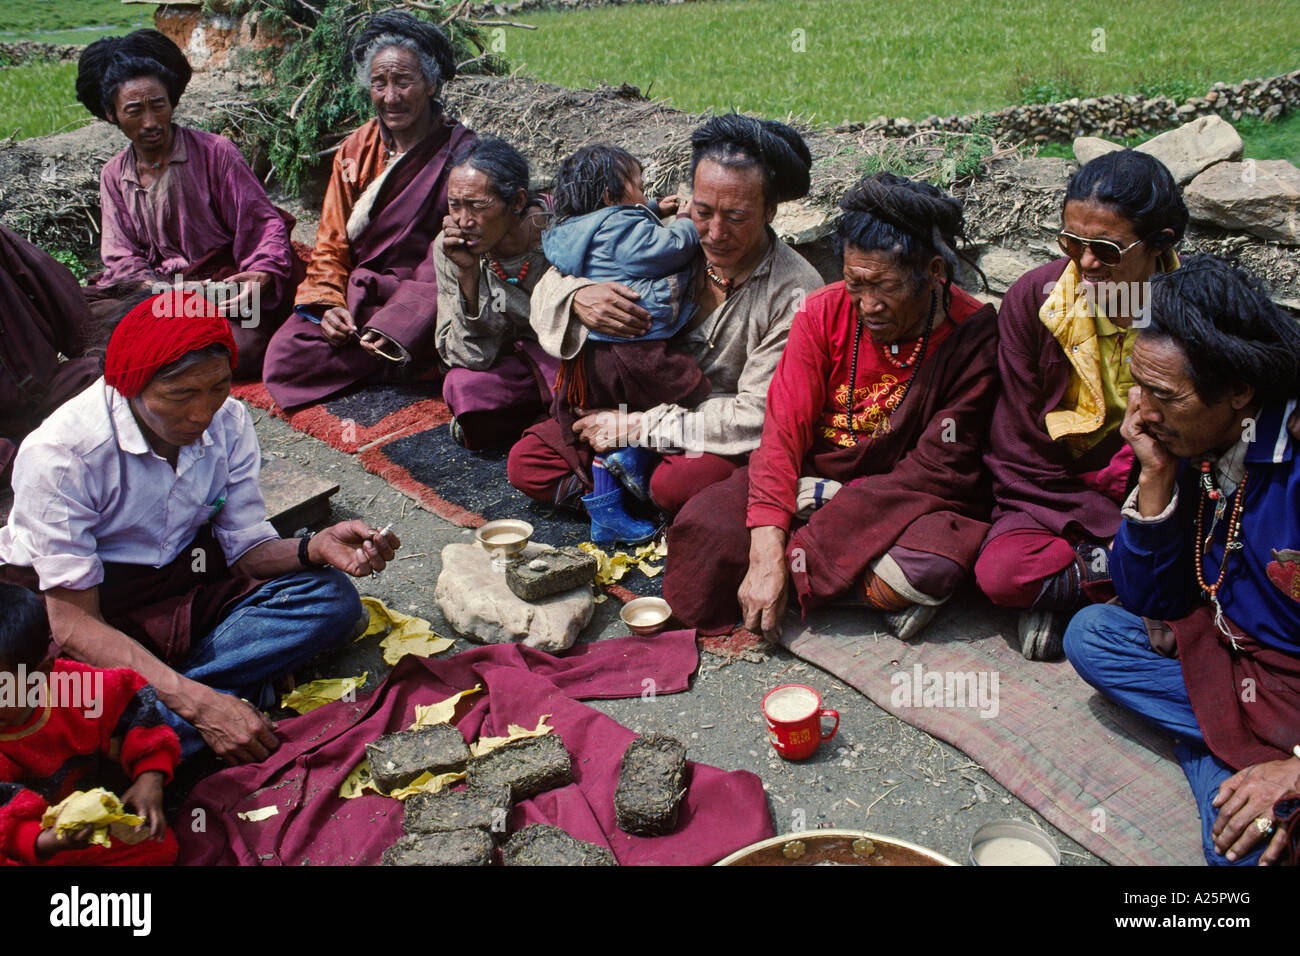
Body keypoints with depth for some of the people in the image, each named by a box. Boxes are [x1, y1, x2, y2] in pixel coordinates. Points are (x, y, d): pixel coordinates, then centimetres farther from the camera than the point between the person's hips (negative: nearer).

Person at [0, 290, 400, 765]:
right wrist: (196, 702, -36)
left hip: (185, 587, 5)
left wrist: (314, 548, -27)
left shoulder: (229, 421, -9)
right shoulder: (57, 456, -25)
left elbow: (246, 548, -2)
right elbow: (73, 623, -24)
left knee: (332, 598, -18)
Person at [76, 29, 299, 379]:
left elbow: (264, 223, -3)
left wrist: (263, 275, -26)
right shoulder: (114, 176, 13)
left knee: (242, 349, -35)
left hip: (226, 290, -3)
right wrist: (159, 291, -17)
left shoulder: (215, 153, 0)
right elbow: (120, 258, 7)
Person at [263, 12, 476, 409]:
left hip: (417, 301, -6)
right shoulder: (356, 149, 9)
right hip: (354, 294, 6)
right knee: (284, 354, -15)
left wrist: (393, 329, -25)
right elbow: (332, 242, 12)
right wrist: (328, 303, -8)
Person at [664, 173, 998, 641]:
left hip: (903, 497, -2)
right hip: (814, 481, 2)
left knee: (930, 566, -36)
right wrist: (767, 552, -28)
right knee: (704, 525, -23)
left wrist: (833, 497, -17)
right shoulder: (825, 312, -9)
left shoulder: (972, 335, -14)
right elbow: (783, 431, -16)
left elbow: (939, 469, -13)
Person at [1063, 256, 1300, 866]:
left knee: (1242, 842, -24)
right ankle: (1225, 744, -5)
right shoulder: (1188, 444, -5)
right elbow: (1151, 602, 0)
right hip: (1231, 651, 7)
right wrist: (1157, 477, -13)